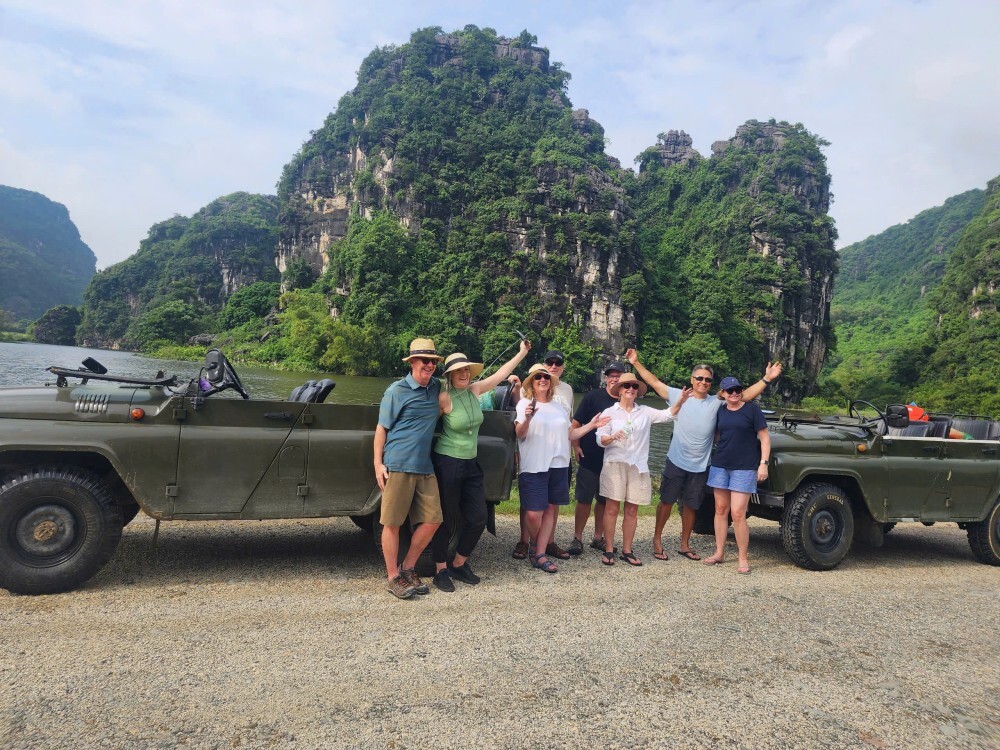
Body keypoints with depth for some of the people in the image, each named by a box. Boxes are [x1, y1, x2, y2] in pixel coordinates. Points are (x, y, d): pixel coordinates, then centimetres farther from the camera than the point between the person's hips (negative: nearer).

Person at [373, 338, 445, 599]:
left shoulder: (436, 387, 11)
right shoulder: (397, 391, -4)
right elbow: (381, 428, -2)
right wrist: (378, 463, -8)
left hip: (425, 467, 6)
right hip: (397, 466, -6)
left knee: (432, 520, 5)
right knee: (393, 523, 0)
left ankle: (408, 568, 21)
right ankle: (393, 578, 13)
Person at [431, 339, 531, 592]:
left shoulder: (474, 390, 4)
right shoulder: (444, 398, -14)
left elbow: (500, 374, 12)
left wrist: (523, 352, 17)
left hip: (470, 464, 6)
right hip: (447, 463, -6)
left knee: (478, 519, 6)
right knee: (446, 520, 2)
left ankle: (459, 564, 26)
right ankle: (441, 570, 18)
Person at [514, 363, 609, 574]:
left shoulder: (558, 407, 15)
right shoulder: (525, 403, -1)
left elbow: (570, 434, 18)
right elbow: (520, 434, -11)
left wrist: (591, 425, 10)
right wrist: (527, 419, -29)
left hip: (558, 465, 5)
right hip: (534, 467, -5)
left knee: (551, 509, 4)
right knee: (533, 513, -8)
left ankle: (540, 554, 11)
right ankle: (534, 545, 19)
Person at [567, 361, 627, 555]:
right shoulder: (593, 396, -4)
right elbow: (576, 423, -3)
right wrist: (576, 446, -11)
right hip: (589, 459, -3)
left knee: (605, 501, 12)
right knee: (584, 499, 2)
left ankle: (598, 537, 25)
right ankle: (577, 538, 11)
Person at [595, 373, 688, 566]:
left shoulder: (645, 412, 10)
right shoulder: (610, 412, 3)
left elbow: (668, 415, 5)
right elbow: (600, 439, -2)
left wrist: (680, 402, -12)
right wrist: (612, 437, -23)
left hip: (638, 466, 3)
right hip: (615, 464, -3)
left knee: (632, 510, 6)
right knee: (612, 508, -4)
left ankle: (627, 551, 15)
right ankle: (608, 550, 4)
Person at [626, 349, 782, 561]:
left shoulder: (717, 403, 1)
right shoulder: (678, 395, -3)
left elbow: (745, 395, -3)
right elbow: (655, 382, -1)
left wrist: (766, 379, -13)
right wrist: (636, 363, -5)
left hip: (700, 467, 2)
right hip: (676, 462, -2)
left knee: (690, 506, 13)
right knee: (667, 501, 6)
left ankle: (684, 545, 27)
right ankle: (657, 541, 20)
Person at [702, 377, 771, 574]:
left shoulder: (752, 409, -4)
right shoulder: (720, 411, 8)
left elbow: (764, 438, -5)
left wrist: (763, 463, -12)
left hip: (744, 468, -5)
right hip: (720, 465, 5)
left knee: (738, 513, -8)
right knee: (721, 509, 10)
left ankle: (743, 558, 5)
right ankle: (719, 552, 21)